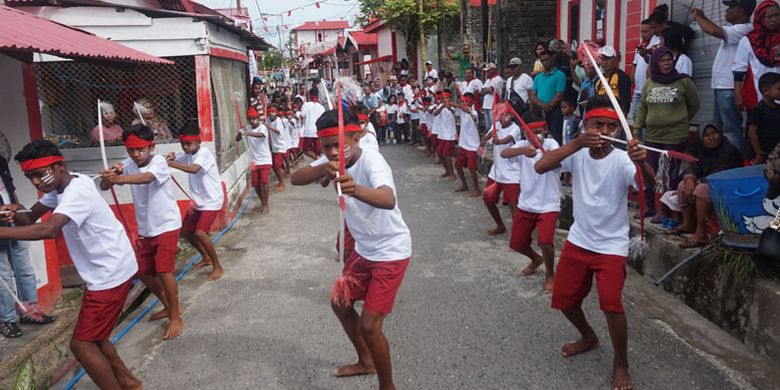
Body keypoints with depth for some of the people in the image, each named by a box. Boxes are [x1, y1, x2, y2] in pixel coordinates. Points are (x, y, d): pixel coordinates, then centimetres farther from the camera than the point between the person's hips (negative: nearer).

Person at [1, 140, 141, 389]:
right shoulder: (59, 188, 7)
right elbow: (31, 218, 12)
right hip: (105, 271, 10)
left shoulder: (77, 192, -24)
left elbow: (48, 230, -39)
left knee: (81, 344, -4)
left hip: (111, 273, -10)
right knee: (93, 337, 20)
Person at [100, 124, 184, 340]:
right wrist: (111, 175, -32)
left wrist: (119, 179, -57)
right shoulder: (128, 165, -3)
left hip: (166, 224, -7)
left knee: (164, 270, -14)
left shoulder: (158, 161, -19)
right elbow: (103, 186, -9)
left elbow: (147, 177, -41)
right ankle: (168, 306, 34)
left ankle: (175, 317, 0)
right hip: (145, 228, 7)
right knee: (143, 272, 13)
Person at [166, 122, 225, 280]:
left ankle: (217, 266, -5)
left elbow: (194, 169, -39)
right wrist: (172, 157, -16)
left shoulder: (204, 153, -22)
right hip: (197, 200, 9)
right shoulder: (187, 154, 4)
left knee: (200, 233, -21)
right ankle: (206, 258, 35)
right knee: (186, 231, 14)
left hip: (212, 200, -9)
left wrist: (170, 163, -45)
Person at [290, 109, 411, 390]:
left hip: (391, 252, -8)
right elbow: (295, 178, -17)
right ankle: (366, 361, 43)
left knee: (369, 325, -9)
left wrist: (356, 189, -68)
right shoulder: (335, 160, -6)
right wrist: (322, 169, -37)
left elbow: (388, 200, -48)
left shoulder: (372, 161, -28)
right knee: (341, 304, 20)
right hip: (363, 249, 8)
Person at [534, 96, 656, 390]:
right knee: (564, 299, 14)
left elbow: (650, 184, -35)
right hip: (577, 241, 4)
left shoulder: (621, 160, -17)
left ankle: (621, 364, 7)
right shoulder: (577, 154, -8)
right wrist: (576, 143, -35)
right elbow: (540, 167, -24)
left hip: (611, 246, -4)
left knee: (611, 304, -19)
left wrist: (642, 163, -56)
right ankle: (588, 338, 44)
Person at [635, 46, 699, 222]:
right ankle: (650, 207, 23)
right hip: (651, 136, 4)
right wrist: (638, 126, 5)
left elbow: (694, 104, 7)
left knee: (670, 175, 1)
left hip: (675, 137, -4)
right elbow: (642, 107, 12)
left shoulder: (684, 81, -3)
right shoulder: (649, 83, 7)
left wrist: (680, 120, 10)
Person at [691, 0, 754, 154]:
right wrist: (703, 17, 19)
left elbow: (714, 31, -29)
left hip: (729, 88, -10)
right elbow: (717, 30, 32)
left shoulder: (743, 29, -16)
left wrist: (698, 17, -12)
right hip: (721, 86, 10)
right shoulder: (735, 29, 15)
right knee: (718, 127, 18)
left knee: (731, 129, -8)